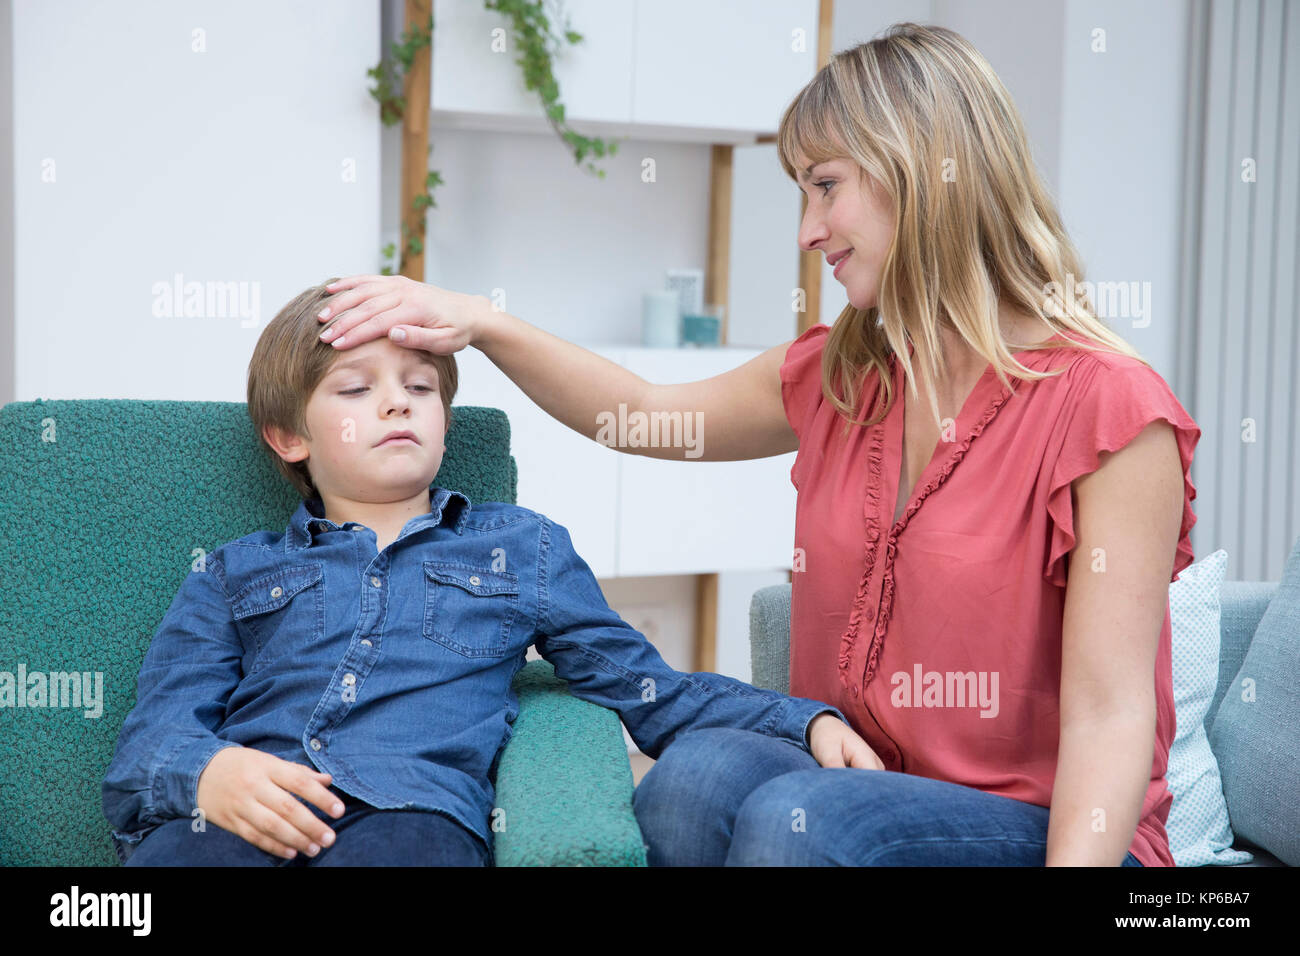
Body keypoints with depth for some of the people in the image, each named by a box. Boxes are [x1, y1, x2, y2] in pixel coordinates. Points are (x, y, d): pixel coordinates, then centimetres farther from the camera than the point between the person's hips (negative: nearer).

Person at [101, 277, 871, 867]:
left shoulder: (524, 548, 30)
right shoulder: (235, 575, 27)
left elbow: (654, 694, 29)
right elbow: (150, 739, 15)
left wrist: (808, 723, 13)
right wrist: (208, 771, -11)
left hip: (412, 804, 1)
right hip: (233, 811, 0)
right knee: (178, 847, -38)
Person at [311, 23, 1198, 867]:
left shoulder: (1107, 407, -13)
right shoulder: (840, 377, 8)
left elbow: (1109, 715, -17)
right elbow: (645, 412, 22)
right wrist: (480, 322, 11)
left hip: (1045, 828, -5)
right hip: (866, 791, 5)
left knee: (796, 817, -31)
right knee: (699, 772, -25)